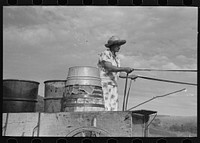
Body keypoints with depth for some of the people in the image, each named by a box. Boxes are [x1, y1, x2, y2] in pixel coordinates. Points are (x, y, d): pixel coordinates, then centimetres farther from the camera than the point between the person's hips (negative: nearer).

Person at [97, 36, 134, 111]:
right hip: (104, 84, -8)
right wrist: (124, 69, -28)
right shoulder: (105, 54, -9)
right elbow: (110, 68, -23)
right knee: (107, 109, -15)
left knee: (114, 109, 2)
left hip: (113, 85, 8)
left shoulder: (116, 58, 17)